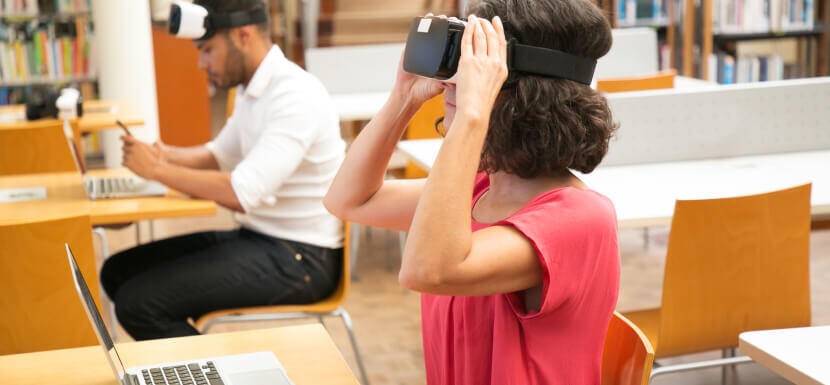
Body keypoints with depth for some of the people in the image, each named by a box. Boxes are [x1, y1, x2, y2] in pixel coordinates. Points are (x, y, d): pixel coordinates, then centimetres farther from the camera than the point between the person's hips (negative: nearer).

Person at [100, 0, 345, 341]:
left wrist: (158, 170, -18)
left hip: (298, 258, -10)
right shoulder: (252, 89, 10)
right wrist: (167, 155, 2)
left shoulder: (295, 96, -21)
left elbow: (243, 192, -28)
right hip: (256, 236, 10)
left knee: (138, 303, -18)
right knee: (118, 272, 8)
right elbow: (220, 155, 22)